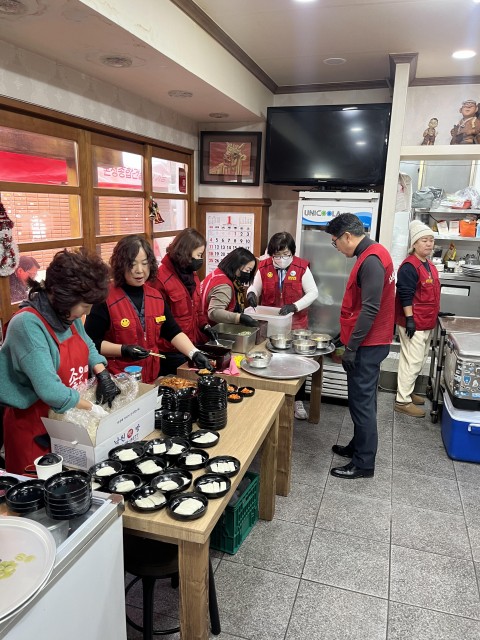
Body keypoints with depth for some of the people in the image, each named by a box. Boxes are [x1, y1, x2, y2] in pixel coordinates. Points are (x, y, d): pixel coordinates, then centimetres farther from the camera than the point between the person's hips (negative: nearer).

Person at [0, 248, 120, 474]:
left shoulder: (68, 315, -1)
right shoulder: (28, 324, -25)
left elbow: (87, 346, 16)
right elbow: (50, 391, -30)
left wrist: (103, 375, -1)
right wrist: (92, 408, -19)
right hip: (35, 430, -7)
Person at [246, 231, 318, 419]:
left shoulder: (302, 267, -10)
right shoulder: (264, 267, -4)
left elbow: (313, 292, -10)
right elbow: (254, 287, 6)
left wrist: (295, 306, -25)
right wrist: (251, 294, -19)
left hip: (295, 324, -1)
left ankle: (298, 402, 24)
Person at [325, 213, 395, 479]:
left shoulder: (371, 260, -19)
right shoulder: (372, 254, 13)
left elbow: (369, 309, -24)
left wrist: (351, 347, -20)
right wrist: (349, 340, 21)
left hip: (367, 346, -10)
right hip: (369, 343, 10)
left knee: (361, 402, -1)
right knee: (363, 400, 18)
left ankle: (363, 463, 10)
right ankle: (358, 446, 32)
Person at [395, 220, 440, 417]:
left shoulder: (430, 265, 14)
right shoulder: (409, 266, -17)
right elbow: (405, 295, -21)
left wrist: (435, 315, 23)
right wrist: (409, 319, -23)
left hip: (427, 322, 10)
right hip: (414, 323, -10)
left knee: (419, 360, 17)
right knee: (412, 361, -6)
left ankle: (407, 391, 30)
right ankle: (402, 401, 3)